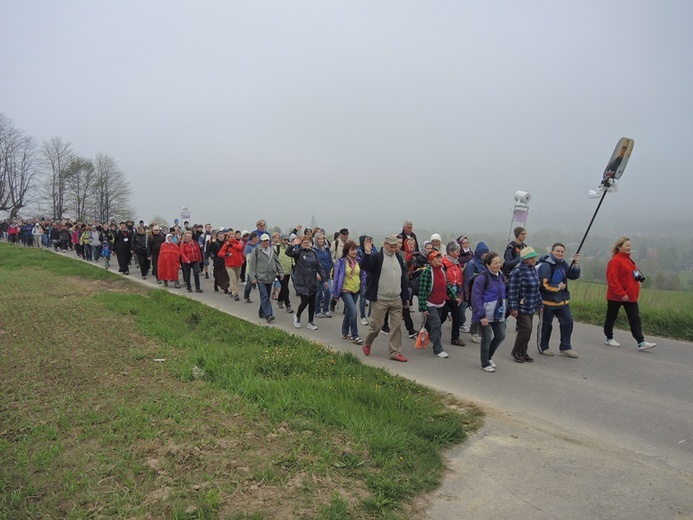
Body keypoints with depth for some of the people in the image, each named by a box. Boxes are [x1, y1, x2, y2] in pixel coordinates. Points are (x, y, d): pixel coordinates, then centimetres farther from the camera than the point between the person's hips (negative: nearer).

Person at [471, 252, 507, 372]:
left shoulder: (500, 276, 6)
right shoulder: (482, 278, -18)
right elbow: (476, 297, -19)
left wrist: (504, 310, 12)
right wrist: (482, 316, -21)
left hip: (498, 313, 7)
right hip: (485, 314, -7)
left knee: (501, 336, 12)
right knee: (486, 339, 2)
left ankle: (489, 356, 35)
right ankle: (485, 363, 21)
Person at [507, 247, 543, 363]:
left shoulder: (533, 269, 11)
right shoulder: (518, 271, -17)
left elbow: (536, 289, 20)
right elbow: (512, 290, -20)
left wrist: (539, 304, 20)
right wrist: (513, 308, -21)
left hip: (530, 307, 8)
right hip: (521, 307, -8)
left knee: (527, 330, 11)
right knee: (526, 328, -10)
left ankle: (523, 352, 23)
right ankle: (515, 351, 7)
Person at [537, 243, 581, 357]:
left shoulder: (563, 264, 9)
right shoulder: (546, 266, -18)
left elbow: (574, 276, 4)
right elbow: (544, 285, -22)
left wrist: (575, 264, -11)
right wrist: (558, 287, -12)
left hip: (563, 300, 7)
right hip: (548, 301, -7)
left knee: (567, 322, 6)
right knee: (546, 325, 5)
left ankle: (565, 347, 19)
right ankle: (543, 347, 21)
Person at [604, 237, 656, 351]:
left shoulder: (628, 259, 11)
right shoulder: (615, 261, -16)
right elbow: (612, 279, -23)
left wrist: (638, 276, 6)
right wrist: (621, 294, -24)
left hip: (630, 296, 8)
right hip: (616, 296, -8)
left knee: (635, 319, 2)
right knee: (611, 317, 9)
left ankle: (641, 343, 0)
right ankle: (609, 339, 24)